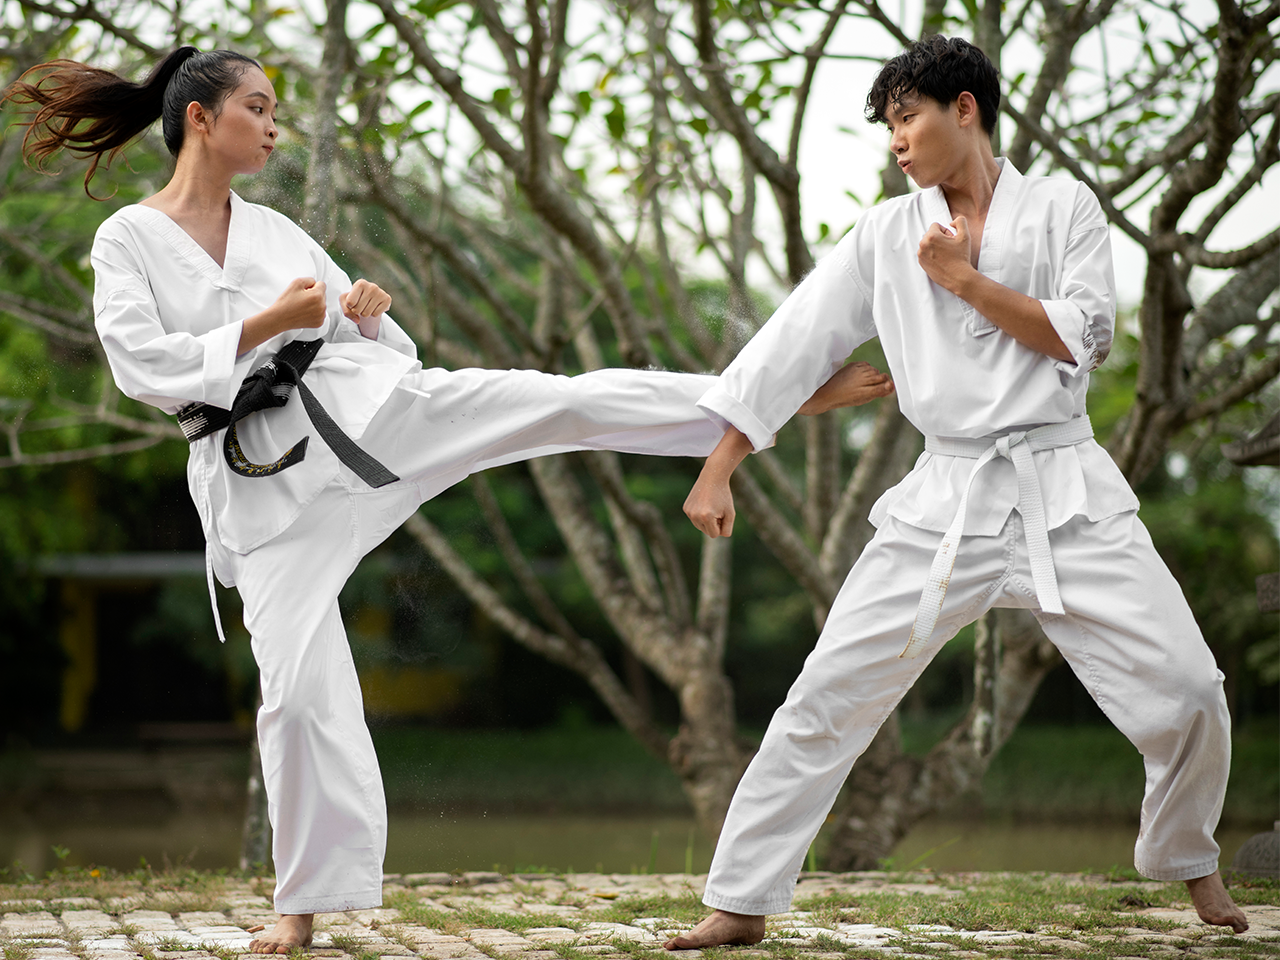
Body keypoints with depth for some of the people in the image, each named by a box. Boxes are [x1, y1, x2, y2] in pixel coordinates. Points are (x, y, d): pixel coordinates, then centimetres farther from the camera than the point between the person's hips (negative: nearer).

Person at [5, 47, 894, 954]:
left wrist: (368, 311, -6)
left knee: (566, 402, -12)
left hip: (355, 405, 3)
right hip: (259, 473, -3)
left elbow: (387, 348, 17)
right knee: (300, 683, -7)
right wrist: (267, 323, -17)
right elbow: (144, 367, -13)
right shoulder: (127, 241, 1)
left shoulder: (276, 231, 14)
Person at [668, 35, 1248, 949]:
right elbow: (793, 347, 8)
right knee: (826, 697, -6)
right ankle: (742, 901, 2)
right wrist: (717, 471, 4)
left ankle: (1188, 859, 21)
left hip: (1065, 489, -1)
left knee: (1186, 692, -8)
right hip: (947, 498, 1)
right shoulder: (886, 236, 9)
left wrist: (968, 280, -7)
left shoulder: (1063, 207, 5)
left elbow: (1085, 337, -6)